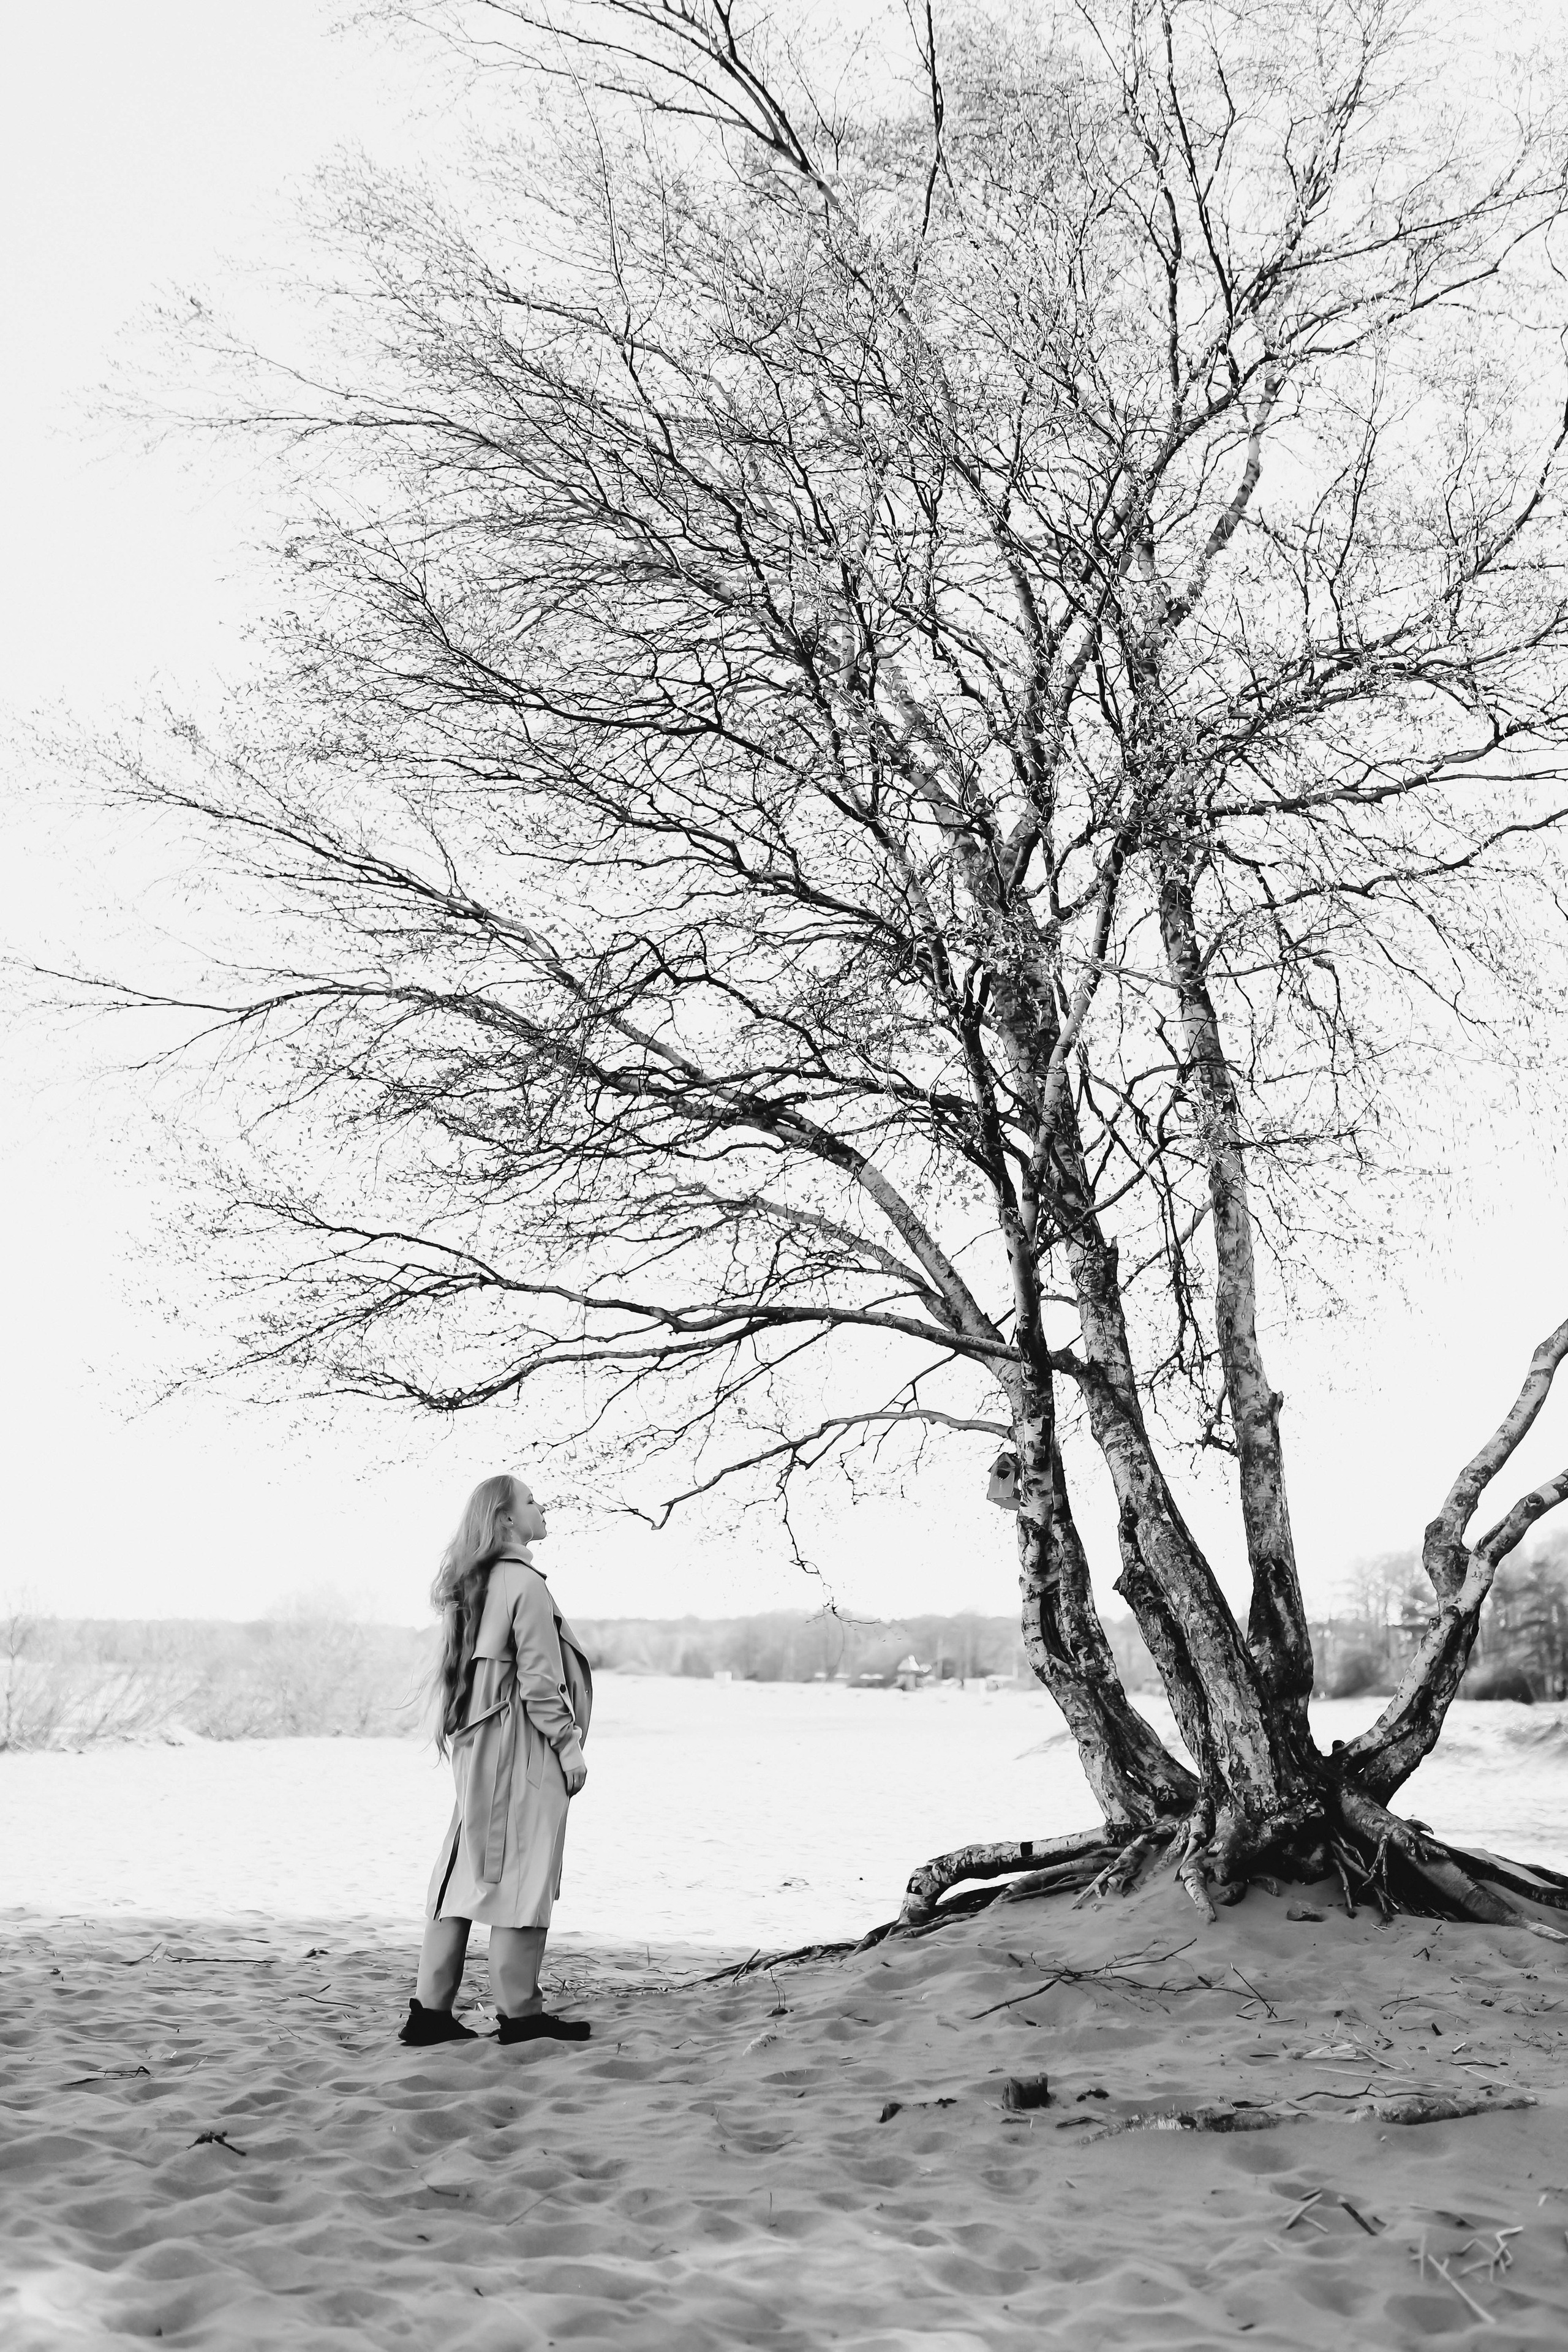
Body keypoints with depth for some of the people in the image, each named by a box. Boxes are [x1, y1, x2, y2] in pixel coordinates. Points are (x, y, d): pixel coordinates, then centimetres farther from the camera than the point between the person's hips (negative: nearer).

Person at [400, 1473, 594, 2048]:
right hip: (523, 1745, -8)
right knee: (521, 1872, -1)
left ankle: (430, 2009, 12)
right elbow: (539, 1678, -15)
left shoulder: (468, 1584, 13)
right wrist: (569, 1745, -10)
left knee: (464, 1870, 9)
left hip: (475, 1744, 8)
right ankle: (518, 2011, 4)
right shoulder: (525, 1581, -13)